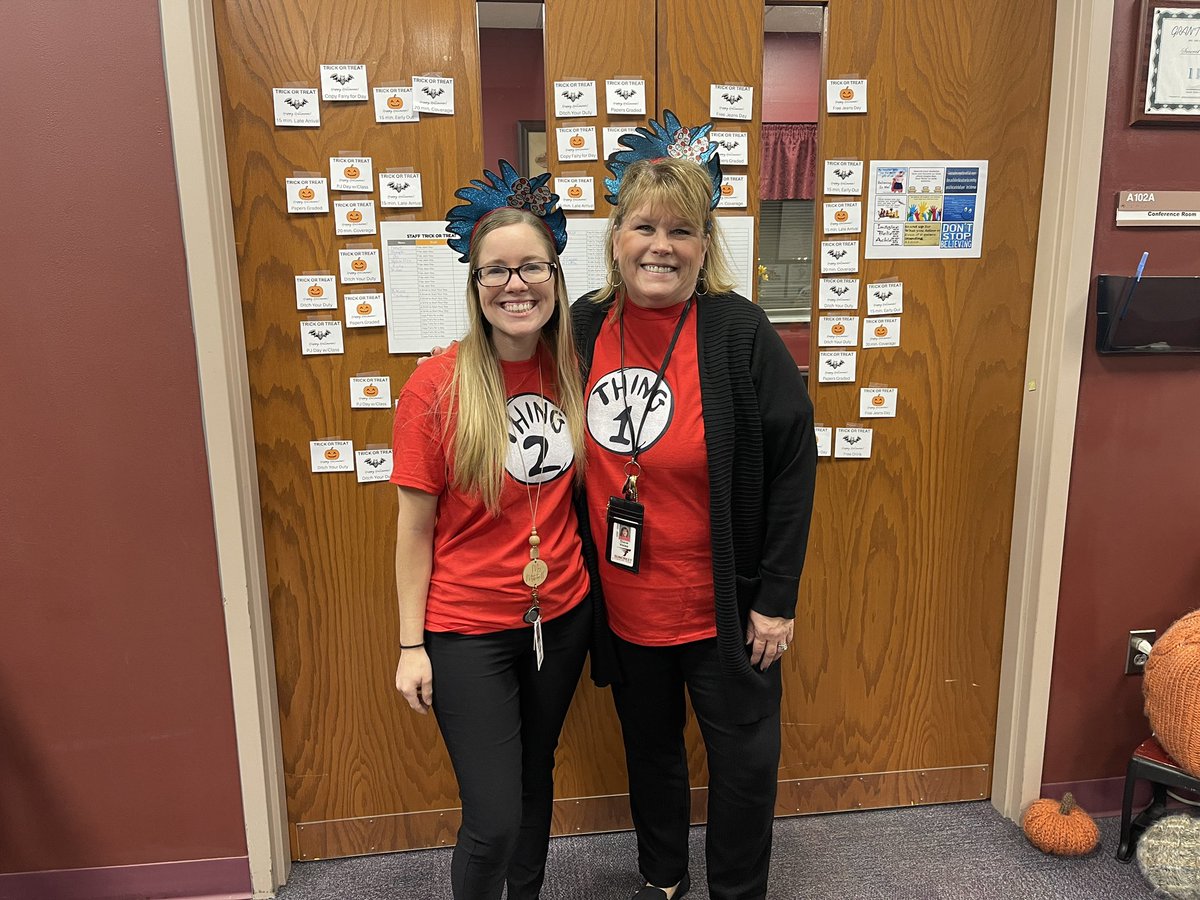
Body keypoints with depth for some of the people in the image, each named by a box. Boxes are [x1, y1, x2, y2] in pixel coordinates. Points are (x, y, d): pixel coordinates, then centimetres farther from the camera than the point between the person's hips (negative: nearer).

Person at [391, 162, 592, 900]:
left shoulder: (571, 373, -3)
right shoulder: (438, 385, -14)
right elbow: (415, 526, -9)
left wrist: (582, 584, 1)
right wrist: (411, 645, -7)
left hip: (562, 616, 4)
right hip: (468, 628, -4)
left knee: (537, 776, 22)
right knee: (493, 821, 0)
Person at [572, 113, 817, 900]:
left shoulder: (740, 333, -15)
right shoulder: (587, 327, -3)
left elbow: (794, 462, -12)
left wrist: (776, 598, -11)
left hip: (724, 602, -4)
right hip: (625, 600, 4)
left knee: (743, 756, 15)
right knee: (649, 744, 23)